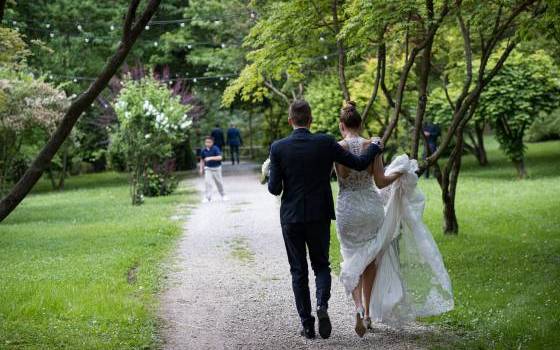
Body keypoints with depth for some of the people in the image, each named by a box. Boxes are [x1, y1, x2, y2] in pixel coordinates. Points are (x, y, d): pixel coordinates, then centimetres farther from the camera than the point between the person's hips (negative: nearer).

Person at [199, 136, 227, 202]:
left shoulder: (215, 149, -16)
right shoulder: (203, 150, -3)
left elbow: (220, 157, -26)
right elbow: (202, 160, 11)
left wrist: (211, 158, -35)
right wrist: (201, 169, 8)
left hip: (216, 168, -2)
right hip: (208, 168, 2)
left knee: (219, 182, 13)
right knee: (207, 182, -12)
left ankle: (223, 195, 34)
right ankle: (207, 197, -8)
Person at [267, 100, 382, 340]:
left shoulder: (278, 148, -8)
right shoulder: (325, 143, -7)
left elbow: (274, 189, -8)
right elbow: (359, 163, -1)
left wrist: (271, 173, 14)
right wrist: (375, 147, 18)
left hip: (291, 218, 0)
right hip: (319, 217, 0)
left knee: (298, 271, 10)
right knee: (321, 265, 16)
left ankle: (307, 325, 9)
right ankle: (322, 304, -11)